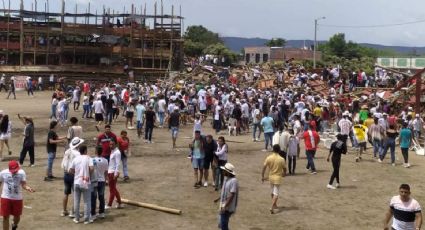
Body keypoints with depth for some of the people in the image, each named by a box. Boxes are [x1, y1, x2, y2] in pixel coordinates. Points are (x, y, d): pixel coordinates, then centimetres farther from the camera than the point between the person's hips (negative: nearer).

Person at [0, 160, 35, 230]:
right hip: (6, 198, -1)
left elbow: (23, 184, -13)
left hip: (17, 198, 1)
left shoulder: (21, 173, -9)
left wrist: (28, 188, -34)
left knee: (17, 216, 16)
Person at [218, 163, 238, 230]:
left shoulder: (233, 181, -22)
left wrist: (225, 206, -24)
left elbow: (231, 196, -24)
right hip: (224, 206, 9)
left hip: (228, 208, -9)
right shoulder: (227, 179, 7)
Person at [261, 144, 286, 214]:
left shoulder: (269, 158, -8)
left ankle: (274, 205, 36)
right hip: (278, 177, -3)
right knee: (276, 193, 0)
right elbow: (284, 168, -3)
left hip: (271, 177, 3)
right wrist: (284, 174, 19)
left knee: (273, 192, 22)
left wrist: (262, 176, 2)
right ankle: (272, 207, -13)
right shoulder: (281, 159, -14)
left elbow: (264, 167, -7)